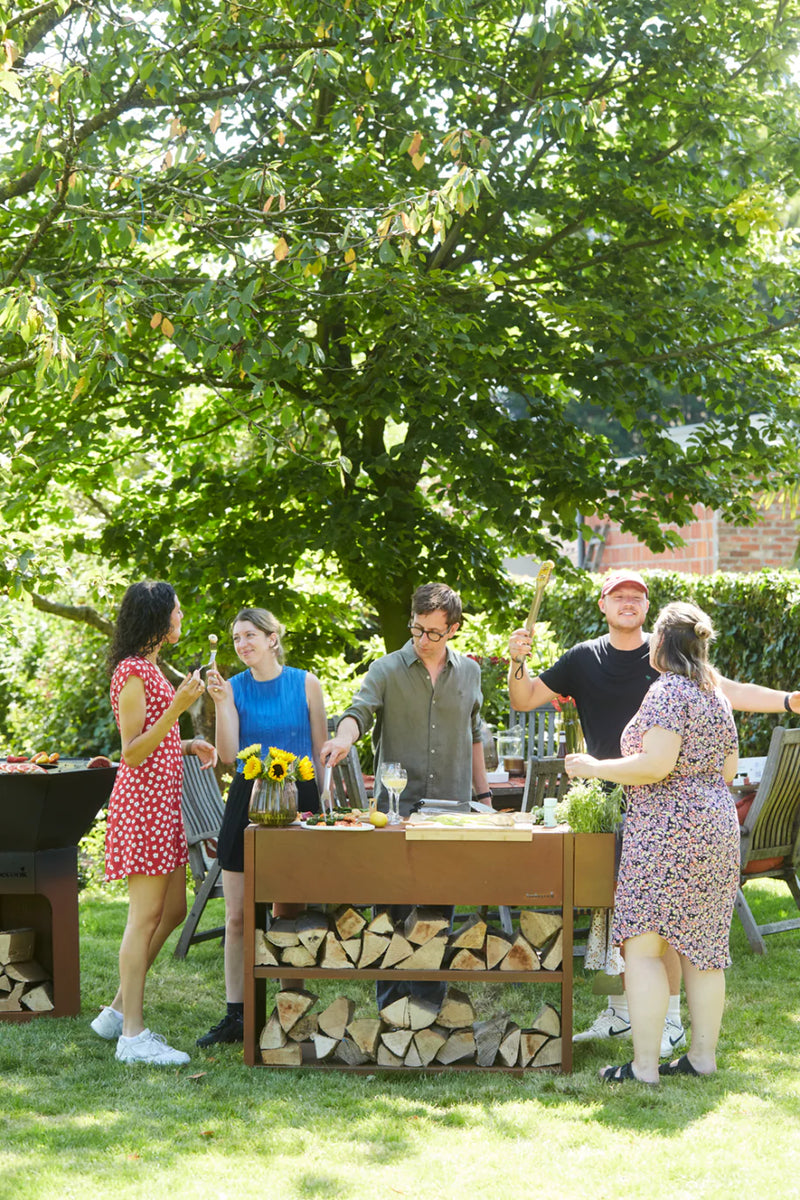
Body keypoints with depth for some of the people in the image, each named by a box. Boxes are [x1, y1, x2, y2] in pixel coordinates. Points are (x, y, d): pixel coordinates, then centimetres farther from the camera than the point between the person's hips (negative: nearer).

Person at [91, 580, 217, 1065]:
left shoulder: (148, 667, 19)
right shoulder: (133, 672, -13)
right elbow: (132, 753, -19)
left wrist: (189, 745, 11)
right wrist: (176, 708, -27)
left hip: (161, 802, 10)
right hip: (143, 801, -10)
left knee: (173, 909, 12)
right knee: (146, 915, -8)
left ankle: (120, 1011, 19)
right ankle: (133, 1035, -5)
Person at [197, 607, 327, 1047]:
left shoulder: (305, 683, 0)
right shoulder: (234, 687, 2)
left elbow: (321, 750, 5)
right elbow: (229, 756, -7)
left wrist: (326, 807, 1)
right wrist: (221, 704, -17)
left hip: (297, 797, -1)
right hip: (247, 800, 1)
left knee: (288, 912, 4)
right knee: (238, 916, 1)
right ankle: (235, 1015, 5)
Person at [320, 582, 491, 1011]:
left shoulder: (468, 672, 11)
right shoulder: (387, 670, 1)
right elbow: (359, 710, -14)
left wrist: (483, 794, 19)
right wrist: (344, 736, -36)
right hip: (395, 807, -2)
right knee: (392, 909, -1)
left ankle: (430, 1001, 12)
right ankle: (390, 1006, 7)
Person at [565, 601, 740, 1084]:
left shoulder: (668, 691, -12)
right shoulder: (717, 695, 15)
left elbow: (655, 764, -20)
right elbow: (730, 769, 19)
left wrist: (595, 768, -9)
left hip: (668, 828, -9)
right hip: (717, 826, 9)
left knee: (644, 945, -6)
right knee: (702, 948, 13)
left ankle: (645, 1065, -9)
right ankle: (704, 1054, 17)